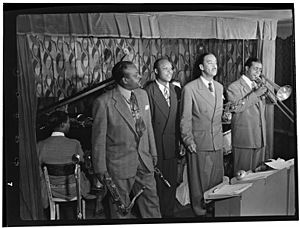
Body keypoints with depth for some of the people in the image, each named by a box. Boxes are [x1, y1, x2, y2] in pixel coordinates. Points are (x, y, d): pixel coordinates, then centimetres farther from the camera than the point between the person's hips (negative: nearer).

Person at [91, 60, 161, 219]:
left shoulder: (142, 94, 2)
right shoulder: (104, 102, -18)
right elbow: (98, 137, -12)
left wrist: (153, 152, 14)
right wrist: (100, 168, -8)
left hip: (144, 160, 6)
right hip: (119, 163, -5)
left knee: (151, 200, 17)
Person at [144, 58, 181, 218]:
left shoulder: (176, 90, 9)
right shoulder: (148, 91, -9)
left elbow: (179, 117, 11)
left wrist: (181, 140, 6)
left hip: (172, 144, 5)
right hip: (156, 144, -5)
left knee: (171, 181, 13)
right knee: (156, 182, 5)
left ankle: (169, 212, 28)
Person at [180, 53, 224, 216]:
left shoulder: (219, 87, 11)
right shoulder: (189, 88, -9)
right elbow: (185, 118, -7)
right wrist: (188, 140, -9)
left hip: (217, 141, 5)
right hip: (199, 141, -5)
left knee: (217, 175, 11)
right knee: (199, 177, 5)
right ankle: (198, 206, 23)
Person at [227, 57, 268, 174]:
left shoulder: (257, 86, 17)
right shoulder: (234, 86, -5)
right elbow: (236, 107, -20)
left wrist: (265, 92, 0)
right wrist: (255, 94, -20)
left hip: (260, 137, 7)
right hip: (244, 137, -7)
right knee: (243, 172, -2)